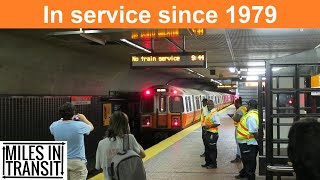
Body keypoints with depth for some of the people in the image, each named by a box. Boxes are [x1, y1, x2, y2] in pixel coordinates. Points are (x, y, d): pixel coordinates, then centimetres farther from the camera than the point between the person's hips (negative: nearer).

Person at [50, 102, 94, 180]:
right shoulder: (79, 126, -17)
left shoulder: (55, 126, -8)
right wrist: (84, 119, 23)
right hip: (77, 162, -3)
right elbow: (91, 127, 7)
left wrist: (63, 119, 27)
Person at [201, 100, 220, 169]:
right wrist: (205, 126, 5)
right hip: (208, 133, 10)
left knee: (212, 149, -1)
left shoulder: (214, 113, -17)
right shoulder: (209, 113, 13)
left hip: (212, 134, -10)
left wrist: (209, 126, -23)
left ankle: (213, 164, 9)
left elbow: (218, 123, -25)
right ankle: (208, 163, 26)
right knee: (207, 149, 16)